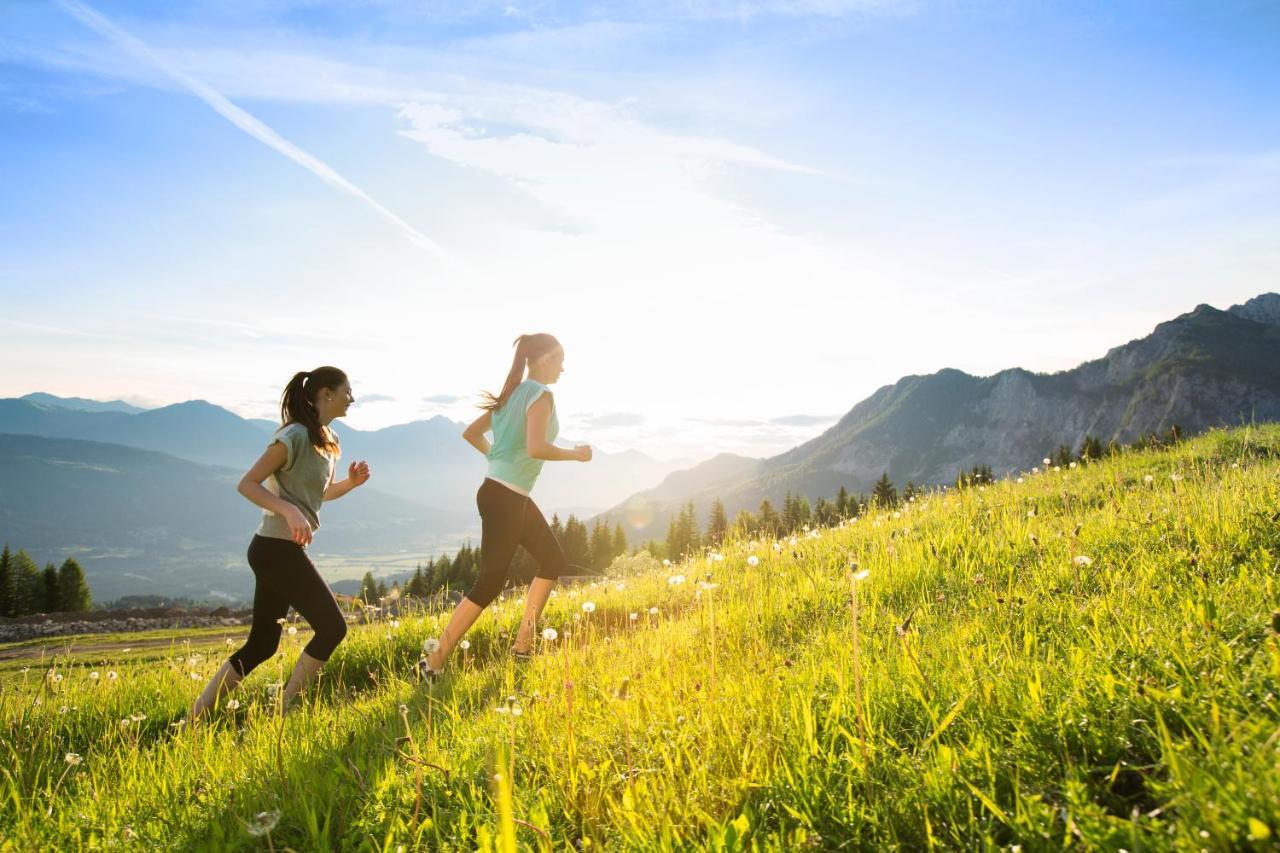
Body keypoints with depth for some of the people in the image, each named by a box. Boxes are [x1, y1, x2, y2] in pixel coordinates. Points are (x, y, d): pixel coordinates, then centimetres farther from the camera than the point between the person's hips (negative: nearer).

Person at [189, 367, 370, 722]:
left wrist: (350, 484, 6)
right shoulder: (295, 436, -14)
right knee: (332, 627, -4)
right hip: (278, 549, -10)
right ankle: (281, 710, 6)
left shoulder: (328, 440, 14)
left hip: (282, 550, 10)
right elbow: (247, 484, -17)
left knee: (261, 644, 12)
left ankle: (196, 716, 17)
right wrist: (290, 511, -29)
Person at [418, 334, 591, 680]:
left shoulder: (513, 393, 14)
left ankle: (523, 644, 20)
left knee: (553, 561, 17)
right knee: (490, 583, -7)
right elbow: (536, 448, -25)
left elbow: (470, 433, 16)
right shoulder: (541, 395, -12)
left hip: (514, 496, 10)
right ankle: (434, 662, -3)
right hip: (504, 498, -10)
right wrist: (575, 455, -10)